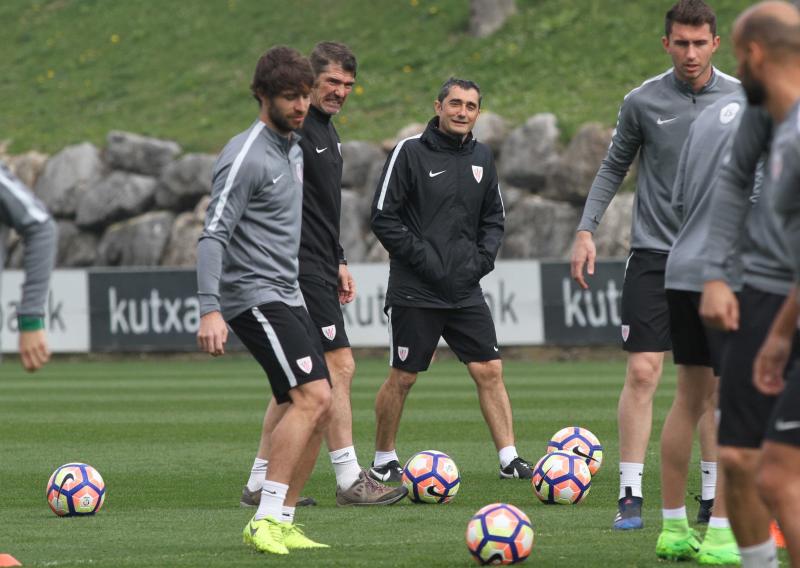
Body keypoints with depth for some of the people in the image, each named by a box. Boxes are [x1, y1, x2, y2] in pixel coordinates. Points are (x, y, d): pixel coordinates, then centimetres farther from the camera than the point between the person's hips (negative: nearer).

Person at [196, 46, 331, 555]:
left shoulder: (294, 150, 15)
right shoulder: (247, 156, -15)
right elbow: (213, 236, -20)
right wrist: (210, 310, -29)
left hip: (287, 298, 10)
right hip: (255, 297, -10)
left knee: (316, 408, 6)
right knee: (313, 397, -21)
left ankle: (284, 523, 11)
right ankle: (266, 520, -22)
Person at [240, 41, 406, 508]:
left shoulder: (327, 131, 18)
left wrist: (339, 262, 24)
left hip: (320, 268, 10)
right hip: (301, 269, -10)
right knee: (339, 365, -10)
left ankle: (260, 484, 13)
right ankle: (350, 481, -8)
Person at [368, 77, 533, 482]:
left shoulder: (481, 157, 10)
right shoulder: (410, 152, -7)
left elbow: (494, 218, 20)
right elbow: (384, 218, -8)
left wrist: (482, 258, 3)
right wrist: (423, 258, -14)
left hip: (466, 291, 5)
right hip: (415, 292, -5)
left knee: (490, 370, 0)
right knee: (403, 376, 2)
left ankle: (509, 459, 2)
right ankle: (384, 461, 16)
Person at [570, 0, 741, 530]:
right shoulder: (643, 101, -2)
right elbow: (614, 167, 9)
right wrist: (587, 229, 1)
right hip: (654, 252, -1)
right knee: (643, 372, -8)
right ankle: (631, 496, -3)